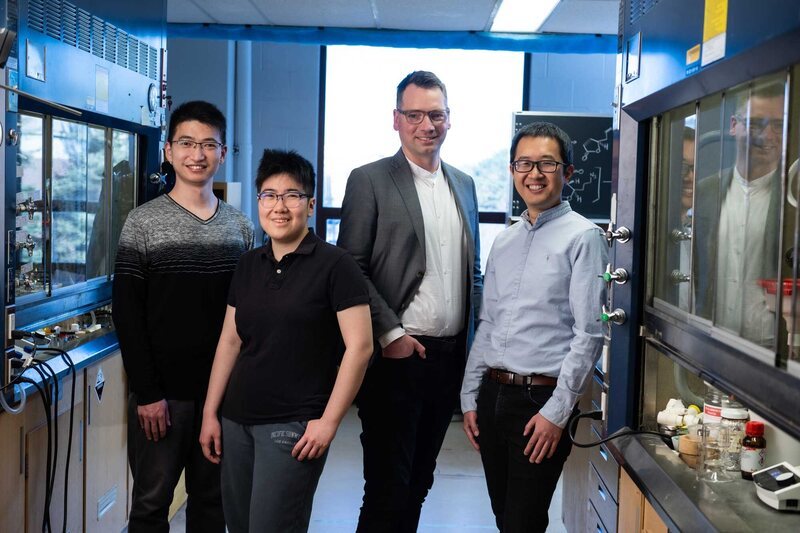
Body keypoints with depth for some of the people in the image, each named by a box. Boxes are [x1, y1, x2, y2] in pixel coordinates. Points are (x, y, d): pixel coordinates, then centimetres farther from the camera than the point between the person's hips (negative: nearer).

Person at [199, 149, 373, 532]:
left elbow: (360, 346, -12)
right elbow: (230, 340, 13)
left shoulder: (334, 265, -9)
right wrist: (210, 412, 9)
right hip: (235, 421, 6)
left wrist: (329, 421, -15)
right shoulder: (248, 265, 9)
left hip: (294, 426, -6)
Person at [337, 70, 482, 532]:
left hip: (450, 355, 6)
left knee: (420, 481, 16)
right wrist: (390, 333, -16)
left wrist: (476, 337, 8)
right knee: (388, 486, 0)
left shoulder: (464, 185, 13)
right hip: (397, 355, -5)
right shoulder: (369, 181, -5)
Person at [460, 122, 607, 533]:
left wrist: (557, 411, -14)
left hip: (542, 399, -6)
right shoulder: (503, 241, 12)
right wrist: (470, 398, 12)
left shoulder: (582, 237, -8)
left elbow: (588, 334, -12)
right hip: (493, 393, 6)